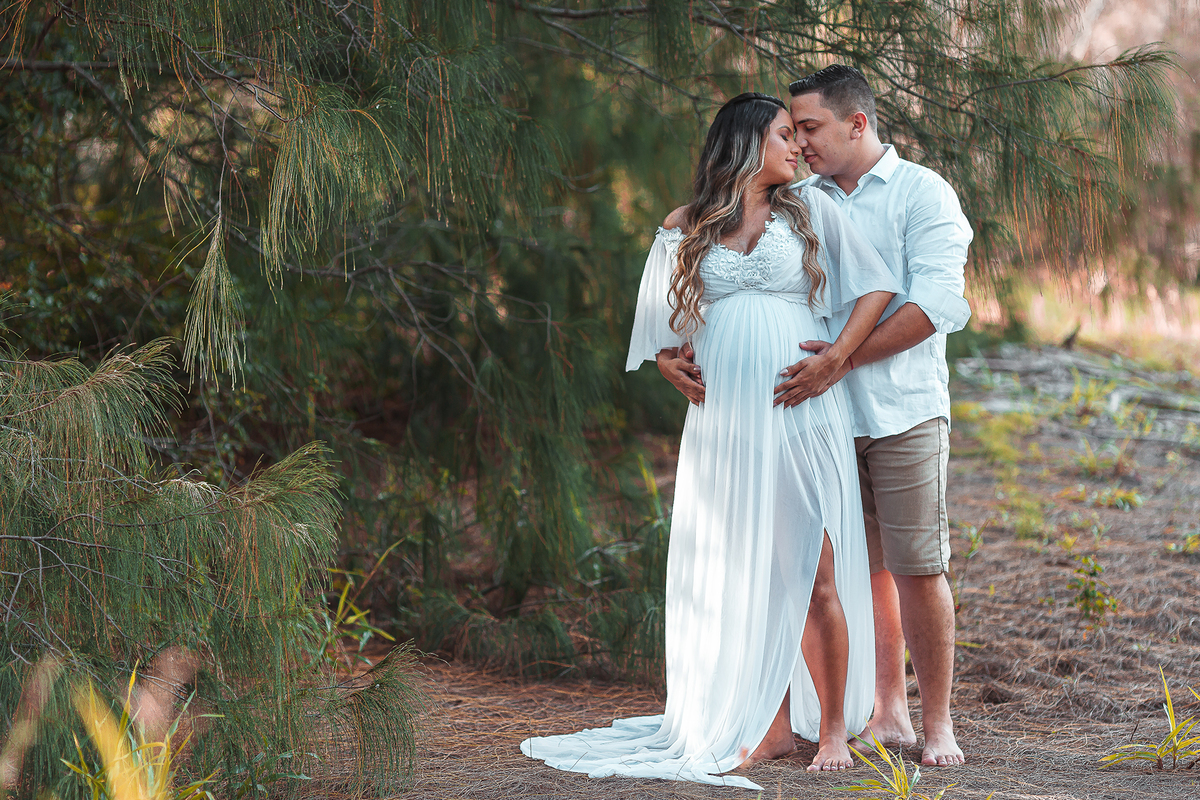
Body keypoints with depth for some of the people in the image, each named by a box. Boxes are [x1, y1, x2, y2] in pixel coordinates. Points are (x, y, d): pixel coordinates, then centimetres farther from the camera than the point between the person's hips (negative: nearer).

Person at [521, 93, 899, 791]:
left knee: (815, 577, -5)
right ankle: (773, 726, 14)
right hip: (724, 428, 2)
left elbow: (876, 288, 4)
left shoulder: (811, 211, 9)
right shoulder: (685, 230, 11)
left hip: (804, 420, -2)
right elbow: (663, 332, 16)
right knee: (749, 581, 4)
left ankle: (833, 728, 4)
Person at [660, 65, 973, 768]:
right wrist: (687, 353, -8)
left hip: (904, 412, -4)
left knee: (918, 567, -3)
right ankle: (890, 712, 19)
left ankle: (938, 723, 7)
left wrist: (843, 359, -22)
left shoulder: (923, 194, -2)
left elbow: (937, 302, -14)